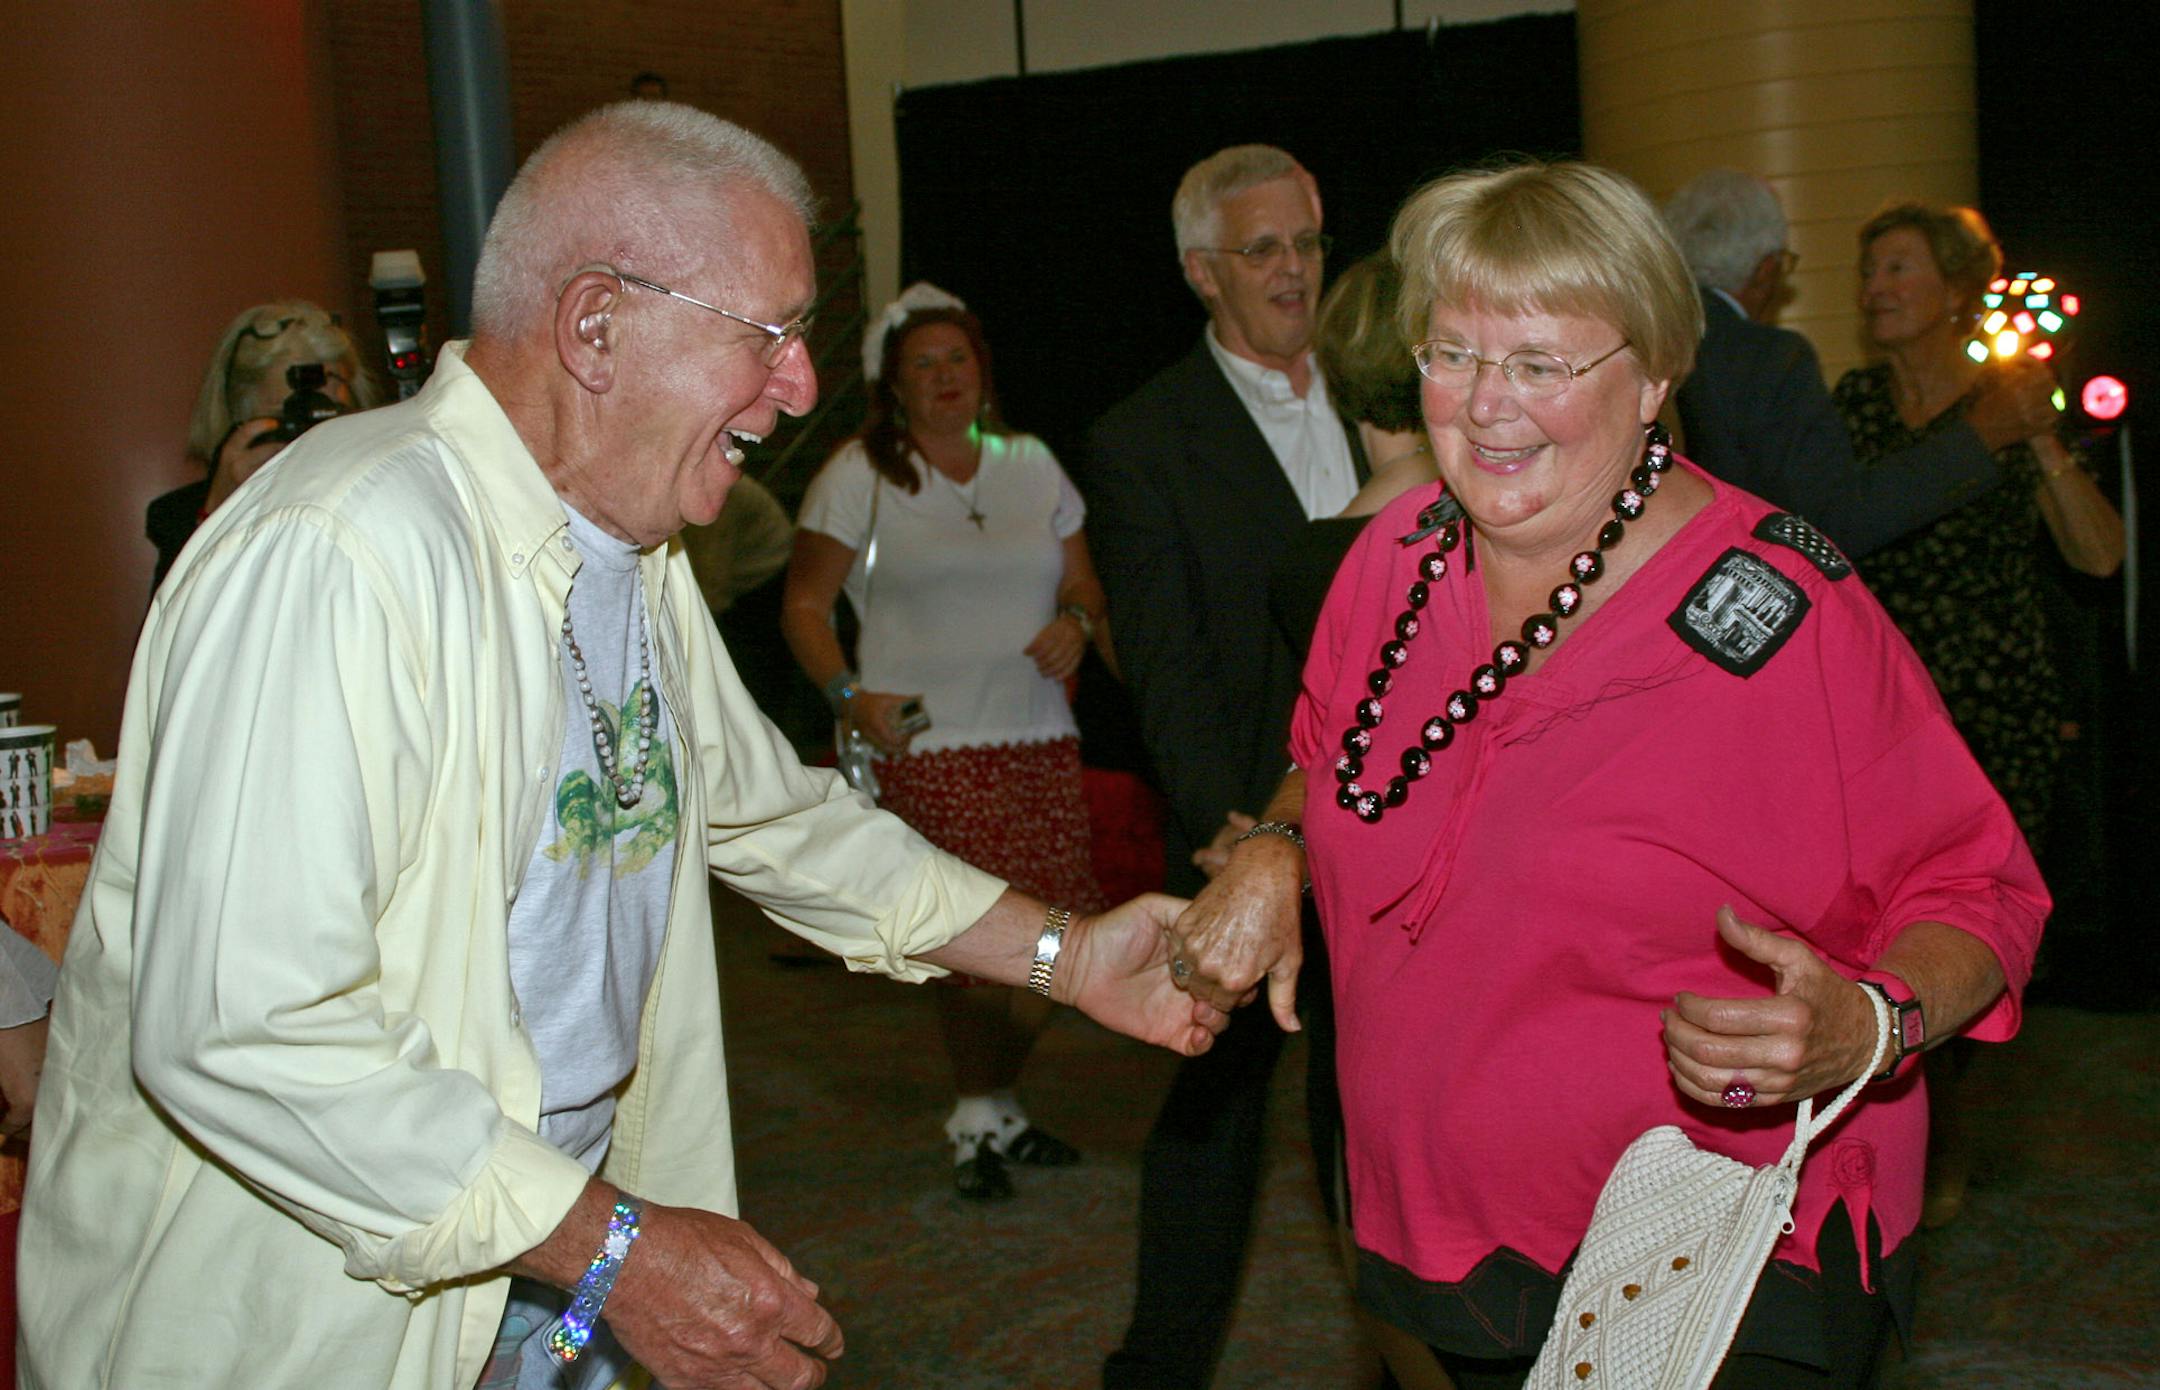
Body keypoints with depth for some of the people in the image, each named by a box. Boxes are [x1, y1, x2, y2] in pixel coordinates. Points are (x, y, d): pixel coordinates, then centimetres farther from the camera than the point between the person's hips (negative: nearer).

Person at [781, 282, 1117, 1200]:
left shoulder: (1030, 466, 15)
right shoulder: (857, 476, 3)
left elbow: (1083, 583, 21)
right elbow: (804, 605, 2)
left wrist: (1077, 623, -2)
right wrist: (848, 694, -13)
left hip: (1039, 738, 4)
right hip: (929, 745, -4)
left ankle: (992, 1106, 24)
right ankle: (978, 1118, 12)